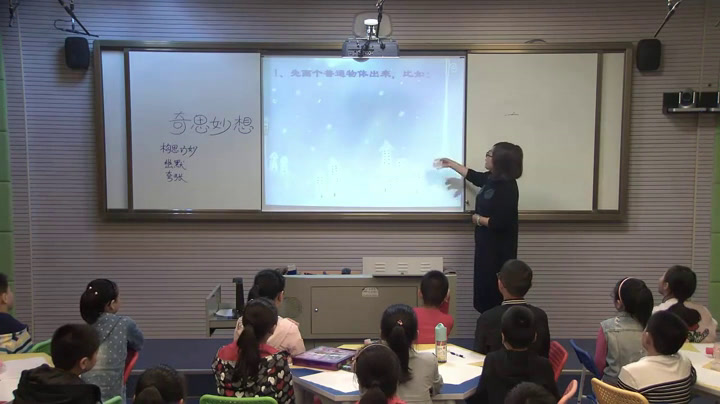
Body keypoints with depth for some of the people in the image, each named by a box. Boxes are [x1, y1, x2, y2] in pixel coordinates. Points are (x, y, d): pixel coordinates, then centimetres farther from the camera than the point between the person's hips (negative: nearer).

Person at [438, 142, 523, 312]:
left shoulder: (507, 188, -23)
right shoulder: (493, 179, 5)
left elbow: (500, 223, -28)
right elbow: (474, 176, 27)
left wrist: (478, 219, -12)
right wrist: (451, 164, 31)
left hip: (499, 249, -10)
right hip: (487, 245, 10)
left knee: (494, 295, -4)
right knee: (484, 290, 14)